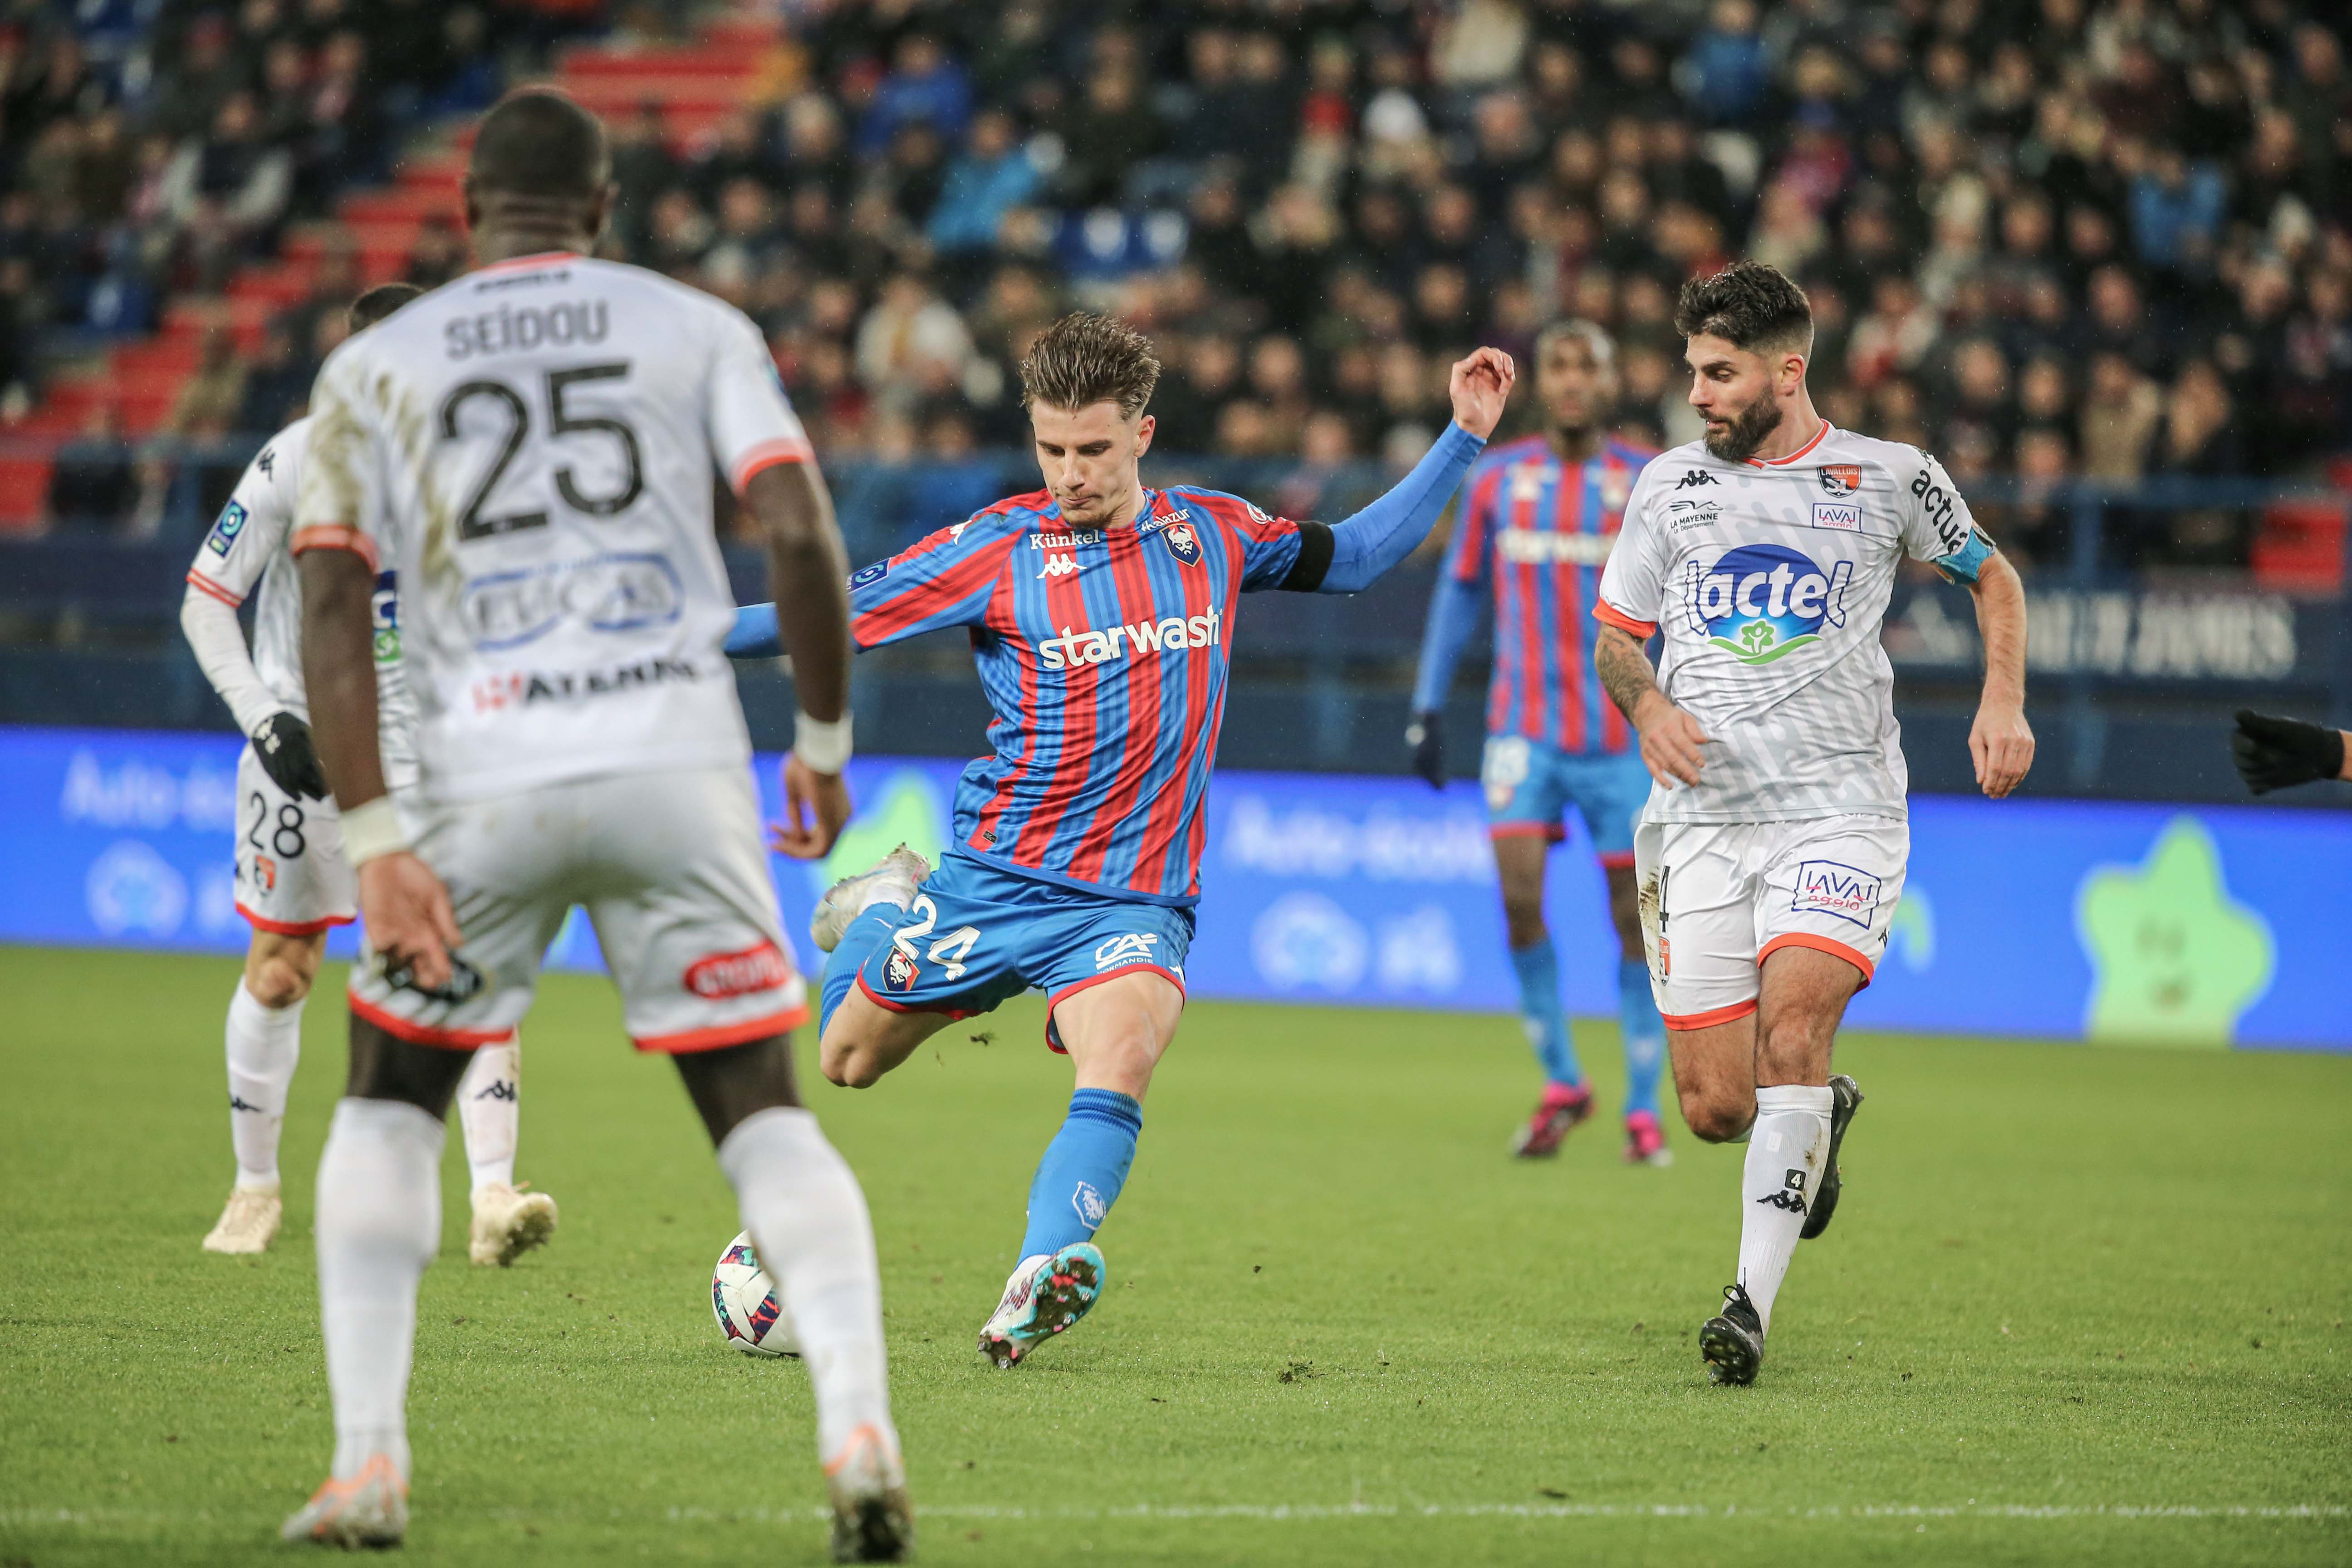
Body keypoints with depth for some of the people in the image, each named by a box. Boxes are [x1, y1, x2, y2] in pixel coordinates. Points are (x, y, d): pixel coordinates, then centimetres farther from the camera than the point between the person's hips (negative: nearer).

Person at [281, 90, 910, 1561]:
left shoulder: (374, 366, 10)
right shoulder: (698, 330, 9)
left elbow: (332, 609, 1)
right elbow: (800, 532, -2)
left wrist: (377, 844, -2)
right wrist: (825, 744, 9)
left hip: (487, 779, 0)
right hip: (680, 764, 0)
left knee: (392, 1098, 18)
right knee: (764, 1113, 9)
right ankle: (859, 1429, -9)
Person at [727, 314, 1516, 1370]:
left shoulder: (1213, 534, 4)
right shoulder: (1001, 548, -6)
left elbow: (1352, 557, 20)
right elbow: (835, 618, -2)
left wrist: (1463, 438, 15)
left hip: (1137, 899, 0)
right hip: (996, 878, 0)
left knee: (1120, 1056, -30)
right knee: (849, 1062, 13)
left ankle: (1040, 1281, -41)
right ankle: (888, 908, 45)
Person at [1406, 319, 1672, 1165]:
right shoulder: (1497, 478, 6)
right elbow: (1460, 589, 13)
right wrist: (1429, 706, 9)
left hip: (1624, 732, -1)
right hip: (1524, 728, 1)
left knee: (1636, 916, 0)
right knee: (1519, 893, -14)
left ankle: (1644, 1110, 11)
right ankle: (1560, 1083, 3)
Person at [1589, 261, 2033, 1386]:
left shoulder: (1889, 480, 2)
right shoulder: (1670, 484, 8)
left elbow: (1990, 576, 18)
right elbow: (1614, 634, 17)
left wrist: (2004, 700, 2)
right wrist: (1649, 708, -5)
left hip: (1839, 807, -3)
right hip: (1701, 818, 3)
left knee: (1792, 1028, -25)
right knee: (1715, 1106, -2)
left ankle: (1753, 1304, -23)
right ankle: (1821, 1119, 35)